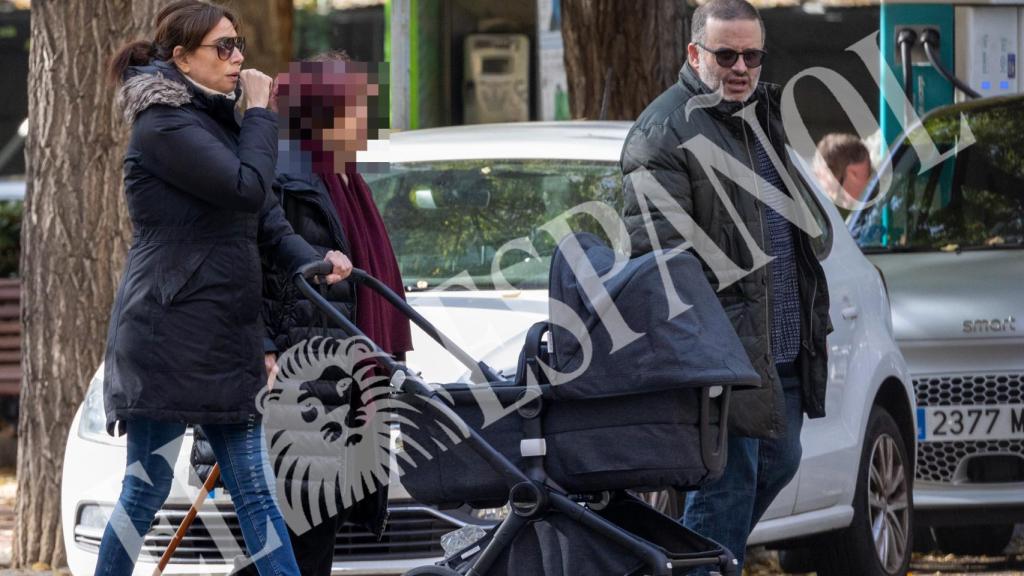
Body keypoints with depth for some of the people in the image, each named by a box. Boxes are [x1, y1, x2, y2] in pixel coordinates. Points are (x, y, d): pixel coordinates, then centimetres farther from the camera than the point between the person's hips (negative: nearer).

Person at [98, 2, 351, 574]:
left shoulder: (217, 122, 17)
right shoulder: (164, 126, -12)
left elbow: (265, 217, 13)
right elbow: (247, 187, -22)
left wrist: (311, 259, -5)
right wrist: (261, 113, -9)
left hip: (226, 342, 9)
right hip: (168, 334, -9)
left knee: (257, 493, 5)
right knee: (147, 490, -4)